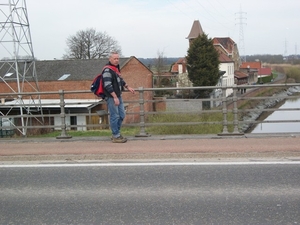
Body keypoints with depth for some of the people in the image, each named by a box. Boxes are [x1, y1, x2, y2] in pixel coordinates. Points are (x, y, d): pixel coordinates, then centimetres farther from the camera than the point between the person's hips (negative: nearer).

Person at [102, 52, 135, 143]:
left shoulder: (116, 68, 14)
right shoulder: (107, 70, -17)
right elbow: (108, 85, -23)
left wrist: (128, 87, 23)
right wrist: (115, 97, -24)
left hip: (118, 96, 10)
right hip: (111, 97, -10)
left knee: (121, 115, 14)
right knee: (114, 116, -5)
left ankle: (117, 133, 25)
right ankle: (115, 136, 3)